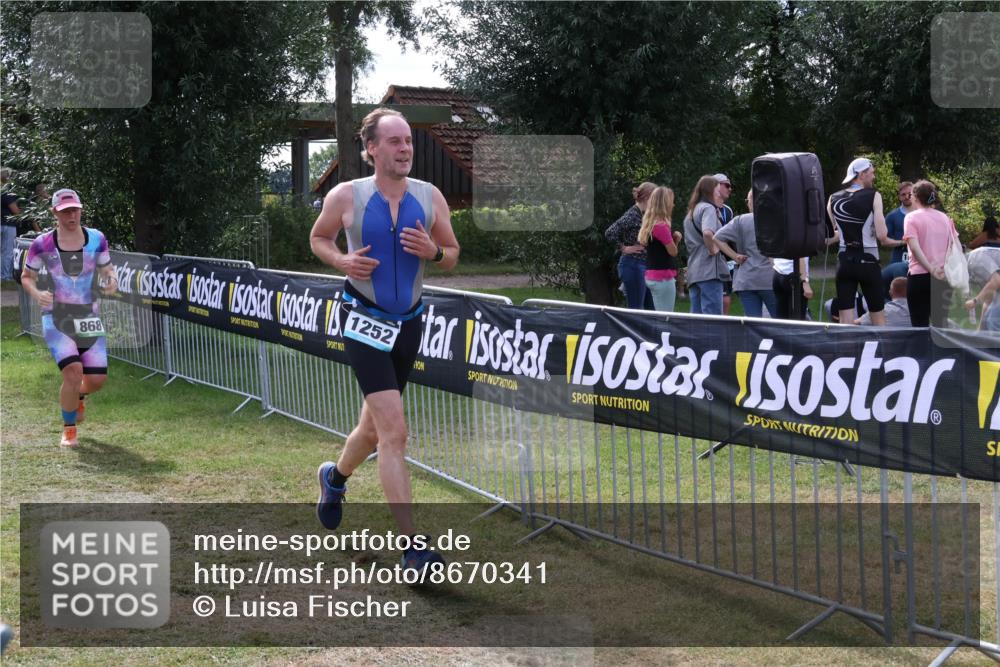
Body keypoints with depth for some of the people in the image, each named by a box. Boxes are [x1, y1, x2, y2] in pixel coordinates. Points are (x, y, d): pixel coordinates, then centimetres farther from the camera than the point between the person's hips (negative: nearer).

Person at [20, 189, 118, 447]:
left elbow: (107, 270, 11)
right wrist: (37, 294, -16)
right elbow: (27, 277, 6)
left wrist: (112, 280, -13)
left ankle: (77, 396, 39)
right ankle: (69, 428, 5)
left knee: (97, 379, -2)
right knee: (73, 371, -21)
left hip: (89, 317, 3)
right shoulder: (42, 244, -6)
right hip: (56, 317, -3)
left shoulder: (97, 239, -1)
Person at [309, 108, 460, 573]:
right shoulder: (346, 196, -8)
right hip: (365, 321, -5)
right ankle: (412, 549, -15)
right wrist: (342, 261, -13)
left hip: (408, 323, 5)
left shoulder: (430, 197, 0)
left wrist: (433, 252, -15)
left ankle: (335, 477, 54)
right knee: (394, 431, -16)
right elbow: (318, 238, 8)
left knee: (374, 427, 20)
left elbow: (452, 255, 9)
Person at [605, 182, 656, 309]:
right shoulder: (632, 215, -16)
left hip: (643, 266, 9)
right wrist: (624, 248, -14)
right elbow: (609, 233, -23)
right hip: (633, 266, -9)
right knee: (635, 309, -5)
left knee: (651, 308, 11)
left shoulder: (644, 215, 11)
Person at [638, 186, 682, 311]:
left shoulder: (651, 224, 12)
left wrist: (674, 237, 1)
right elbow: (673, 252, -11)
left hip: (652, 276, 9)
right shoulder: (661, 226, -17)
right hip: (663, 277, -9)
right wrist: (676, 239, 7)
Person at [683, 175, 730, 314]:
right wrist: (713, 249, -10)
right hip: (709, 271, -9)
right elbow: (707, 233, -24)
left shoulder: (691, 212, 24)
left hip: (693, 271, 9)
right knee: (713, 319, -11)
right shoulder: (708, 208, -4)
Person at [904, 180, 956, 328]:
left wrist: (931, 269, -16)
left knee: (920, 324, 0)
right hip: (943, 276, 5)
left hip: (920, 275, -5)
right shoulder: (945, 218, 11)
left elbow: (914, 248, -15)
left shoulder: (912, 217, -4)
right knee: (941, 323, 11)